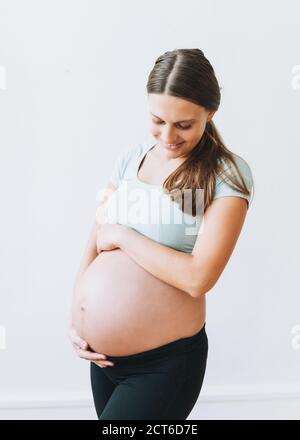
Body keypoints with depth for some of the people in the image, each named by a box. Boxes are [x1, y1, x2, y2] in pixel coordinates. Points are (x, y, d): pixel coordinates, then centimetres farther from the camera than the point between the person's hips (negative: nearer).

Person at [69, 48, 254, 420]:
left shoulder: (227, 174, -13)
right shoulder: (132, 158, 2)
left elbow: (199, 276, -22)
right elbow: (95, 245, 5)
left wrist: (120, 235, -15)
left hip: (167, 359, -5)